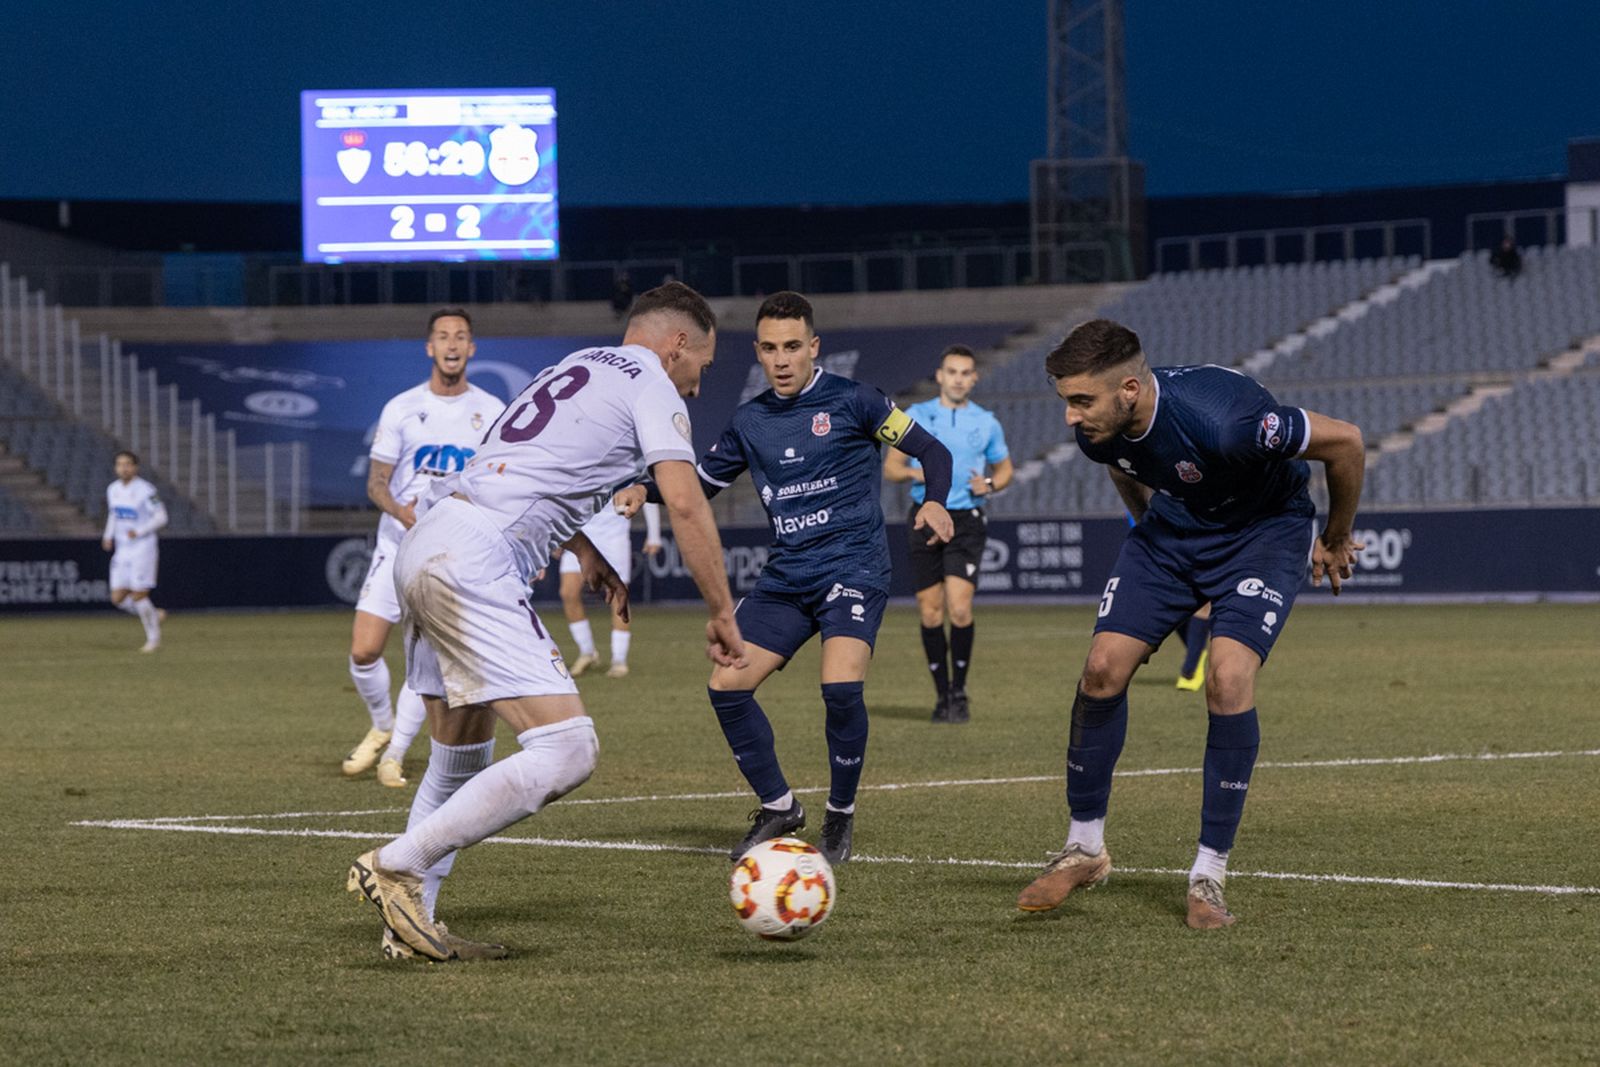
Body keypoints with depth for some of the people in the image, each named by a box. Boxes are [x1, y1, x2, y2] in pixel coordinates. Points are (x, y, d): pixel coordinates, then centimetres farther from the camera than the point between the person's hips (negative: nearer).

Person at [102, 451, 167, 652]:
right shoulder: (113, 490, 7)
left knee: (139, 595, -7)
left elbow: (161, 517, -12)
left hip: (143, 549, -6)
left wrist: (139, 532, -23)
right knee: (118, 598, 1)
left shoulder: (146, 490, -13)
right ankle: (154, 615, 25)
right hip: (122, 551, 7)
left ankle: (153, 638, 12)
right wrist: (108, 536, 7)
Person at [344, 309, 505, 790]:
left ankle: (395, 753, 5)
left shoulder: (490, 412, 3)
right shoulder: (401, 409, 2)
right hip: (397, 545, 1)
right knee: (364, 650, -7)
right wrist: (399, 510, -19)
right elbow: (376, 481, 1)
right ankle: (382, 726, 21)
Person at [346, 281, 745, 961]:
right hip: (473, 565, -10)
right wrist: (721, 614, 1)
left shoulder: (576, 367, 28)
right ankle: (396, 865, -15)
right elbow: (685, 504, -7)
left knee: (462, 760, 21)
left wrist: (586, 553, 48)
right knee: (567, 750, -15)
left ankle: (409, 926, 22)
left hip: (423, 548, 10)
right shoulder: (650, 385, 2)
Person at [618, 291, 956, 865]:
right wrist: (645, 491, 2)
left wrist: (935, 502, -21)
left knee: (841, 687, -25)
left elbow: (932, 451, -2)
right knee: (726, 685, -6)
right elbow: (703, 481, 20)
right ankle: (778, 807, 13)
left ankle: (840, 815, -3)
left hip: (853, 566, -5)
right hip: (785, 575, 6)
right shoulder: (750, 420, 9)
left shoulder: (850, 401, -5)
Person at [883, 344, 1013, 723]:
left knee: (959, 609, -15)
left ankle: (959, 692, 2)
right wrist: (916, 473, -15)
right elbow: (891, 467, 7)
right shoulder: (915, 416, 4)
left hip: (967, 521, -1)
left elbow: (1004, 468, 18)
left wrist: (989, 485, -4)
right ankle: (942, 695, 14)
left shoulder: (986, 423, 7)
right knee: (930, 614, 1)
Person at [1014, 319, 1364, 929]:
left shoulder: (1221, 420, -38)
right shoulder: (1096, 429, -19)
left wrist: (1335, 542, -9)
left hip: (1263, 530, -5)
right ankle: (1084, 849, 9)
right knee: (1104, 666, -8)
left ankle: (1209, 875, -10)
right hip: (1171, 529, 5)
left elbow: (1343, 442, -24)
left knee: (1229, 678, -23)